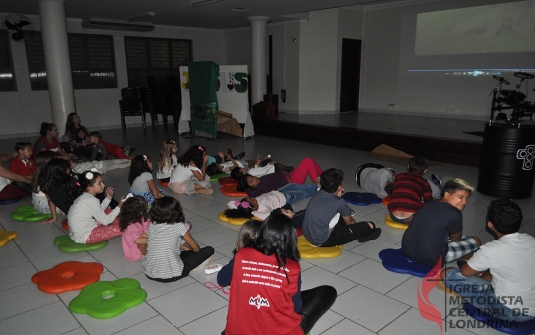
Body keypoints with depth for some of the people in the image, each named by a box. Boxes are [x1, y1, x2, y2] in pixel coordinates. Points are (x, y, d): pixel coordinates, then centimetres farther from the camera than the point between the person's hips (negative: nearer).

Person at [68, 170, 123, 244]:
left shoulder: (85, 197, 5)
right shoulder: (91, 200, -23)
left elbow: (99, 212, 15)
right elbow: (105, 221, -19)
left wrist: (108, 198, 9)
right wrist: (119, 207, -12)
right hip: (84, 237, -10)